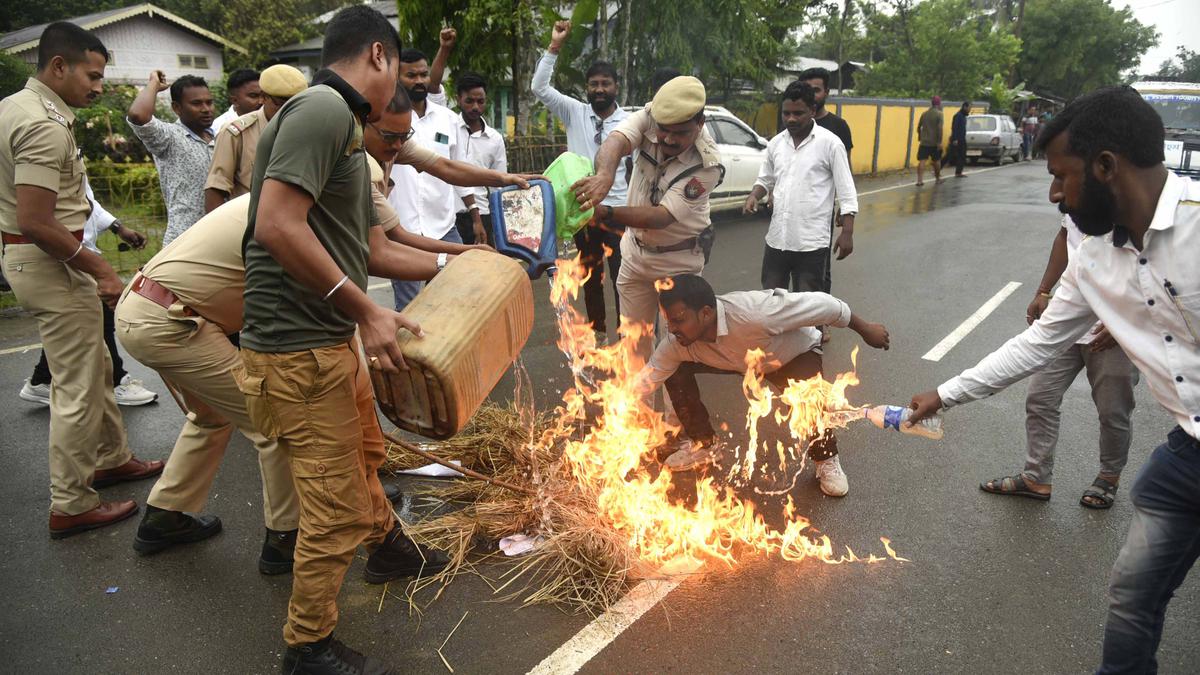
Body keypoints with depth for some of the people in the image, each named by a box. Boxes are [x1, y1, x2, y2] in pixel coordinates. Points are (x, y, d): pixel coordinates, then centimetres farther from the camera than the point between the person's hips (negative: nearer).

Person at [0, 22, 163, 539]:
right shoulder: (46, 126, -22)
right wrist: (99, 269, -19)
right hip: (50, 263, -11)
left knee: (96, 367, 22)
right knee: (78, 389, -1)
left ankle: (111, 458, 37)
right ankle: (70, 506, 10)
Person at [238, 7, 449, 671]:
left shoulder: (341, 122, 15)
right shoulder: (321, 107, -17)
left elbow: (359, 248, 20)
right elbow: (278, 225, -27)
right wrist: (366, 312, -23)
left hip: (332, 341, 11)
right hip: (298, 348, -10)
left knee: (363, 451, 29)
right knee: (338, 509, -1)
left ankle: (386, 546, 53)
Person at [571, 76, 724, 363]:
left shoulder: (707, 165, -26)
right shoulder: (650, 117, -16)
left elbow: (662, 216, -32)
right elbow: (616, 141, -34)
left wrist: (606, 213, -45)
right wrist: (604, 175, -58)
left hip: (678, 261, -4)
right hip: (635, 252, 4)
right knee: (632, 338, 14)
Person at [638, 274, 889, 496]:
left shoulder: (753, 313, -45)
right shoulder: (677, 344, -28)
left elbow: (821, 304, -33)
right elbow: (646, 379, -16)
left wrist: (865, 329, -20)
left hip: (798, 353, -4)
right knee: (677, 369, -12)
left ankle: (826, 459, -2)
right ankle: (704, 443, 10)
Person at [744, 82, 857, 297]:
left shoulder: (830, 143, -7)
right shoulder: (776, 143, 7)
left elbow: (846, 192, -7)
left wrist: (847, 233, -12)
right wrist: (753, 196, -3)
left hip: (812, 243, -5)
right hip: (777, 238, 5)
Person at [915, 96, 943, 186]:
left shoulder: (924, 114, 8)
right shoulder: (939, 114, -7)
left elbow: (919, 127, 12)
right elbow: (939, 129, -15)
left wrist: (919, 137, 26)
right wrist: (939, 142, -14)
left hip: (924, 142, 3)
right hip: (934, 142, -3)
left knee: (922, 161, -4)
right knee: (937, 161, 13)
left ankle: (920, 180, -15)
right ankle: (938, 178, 26)